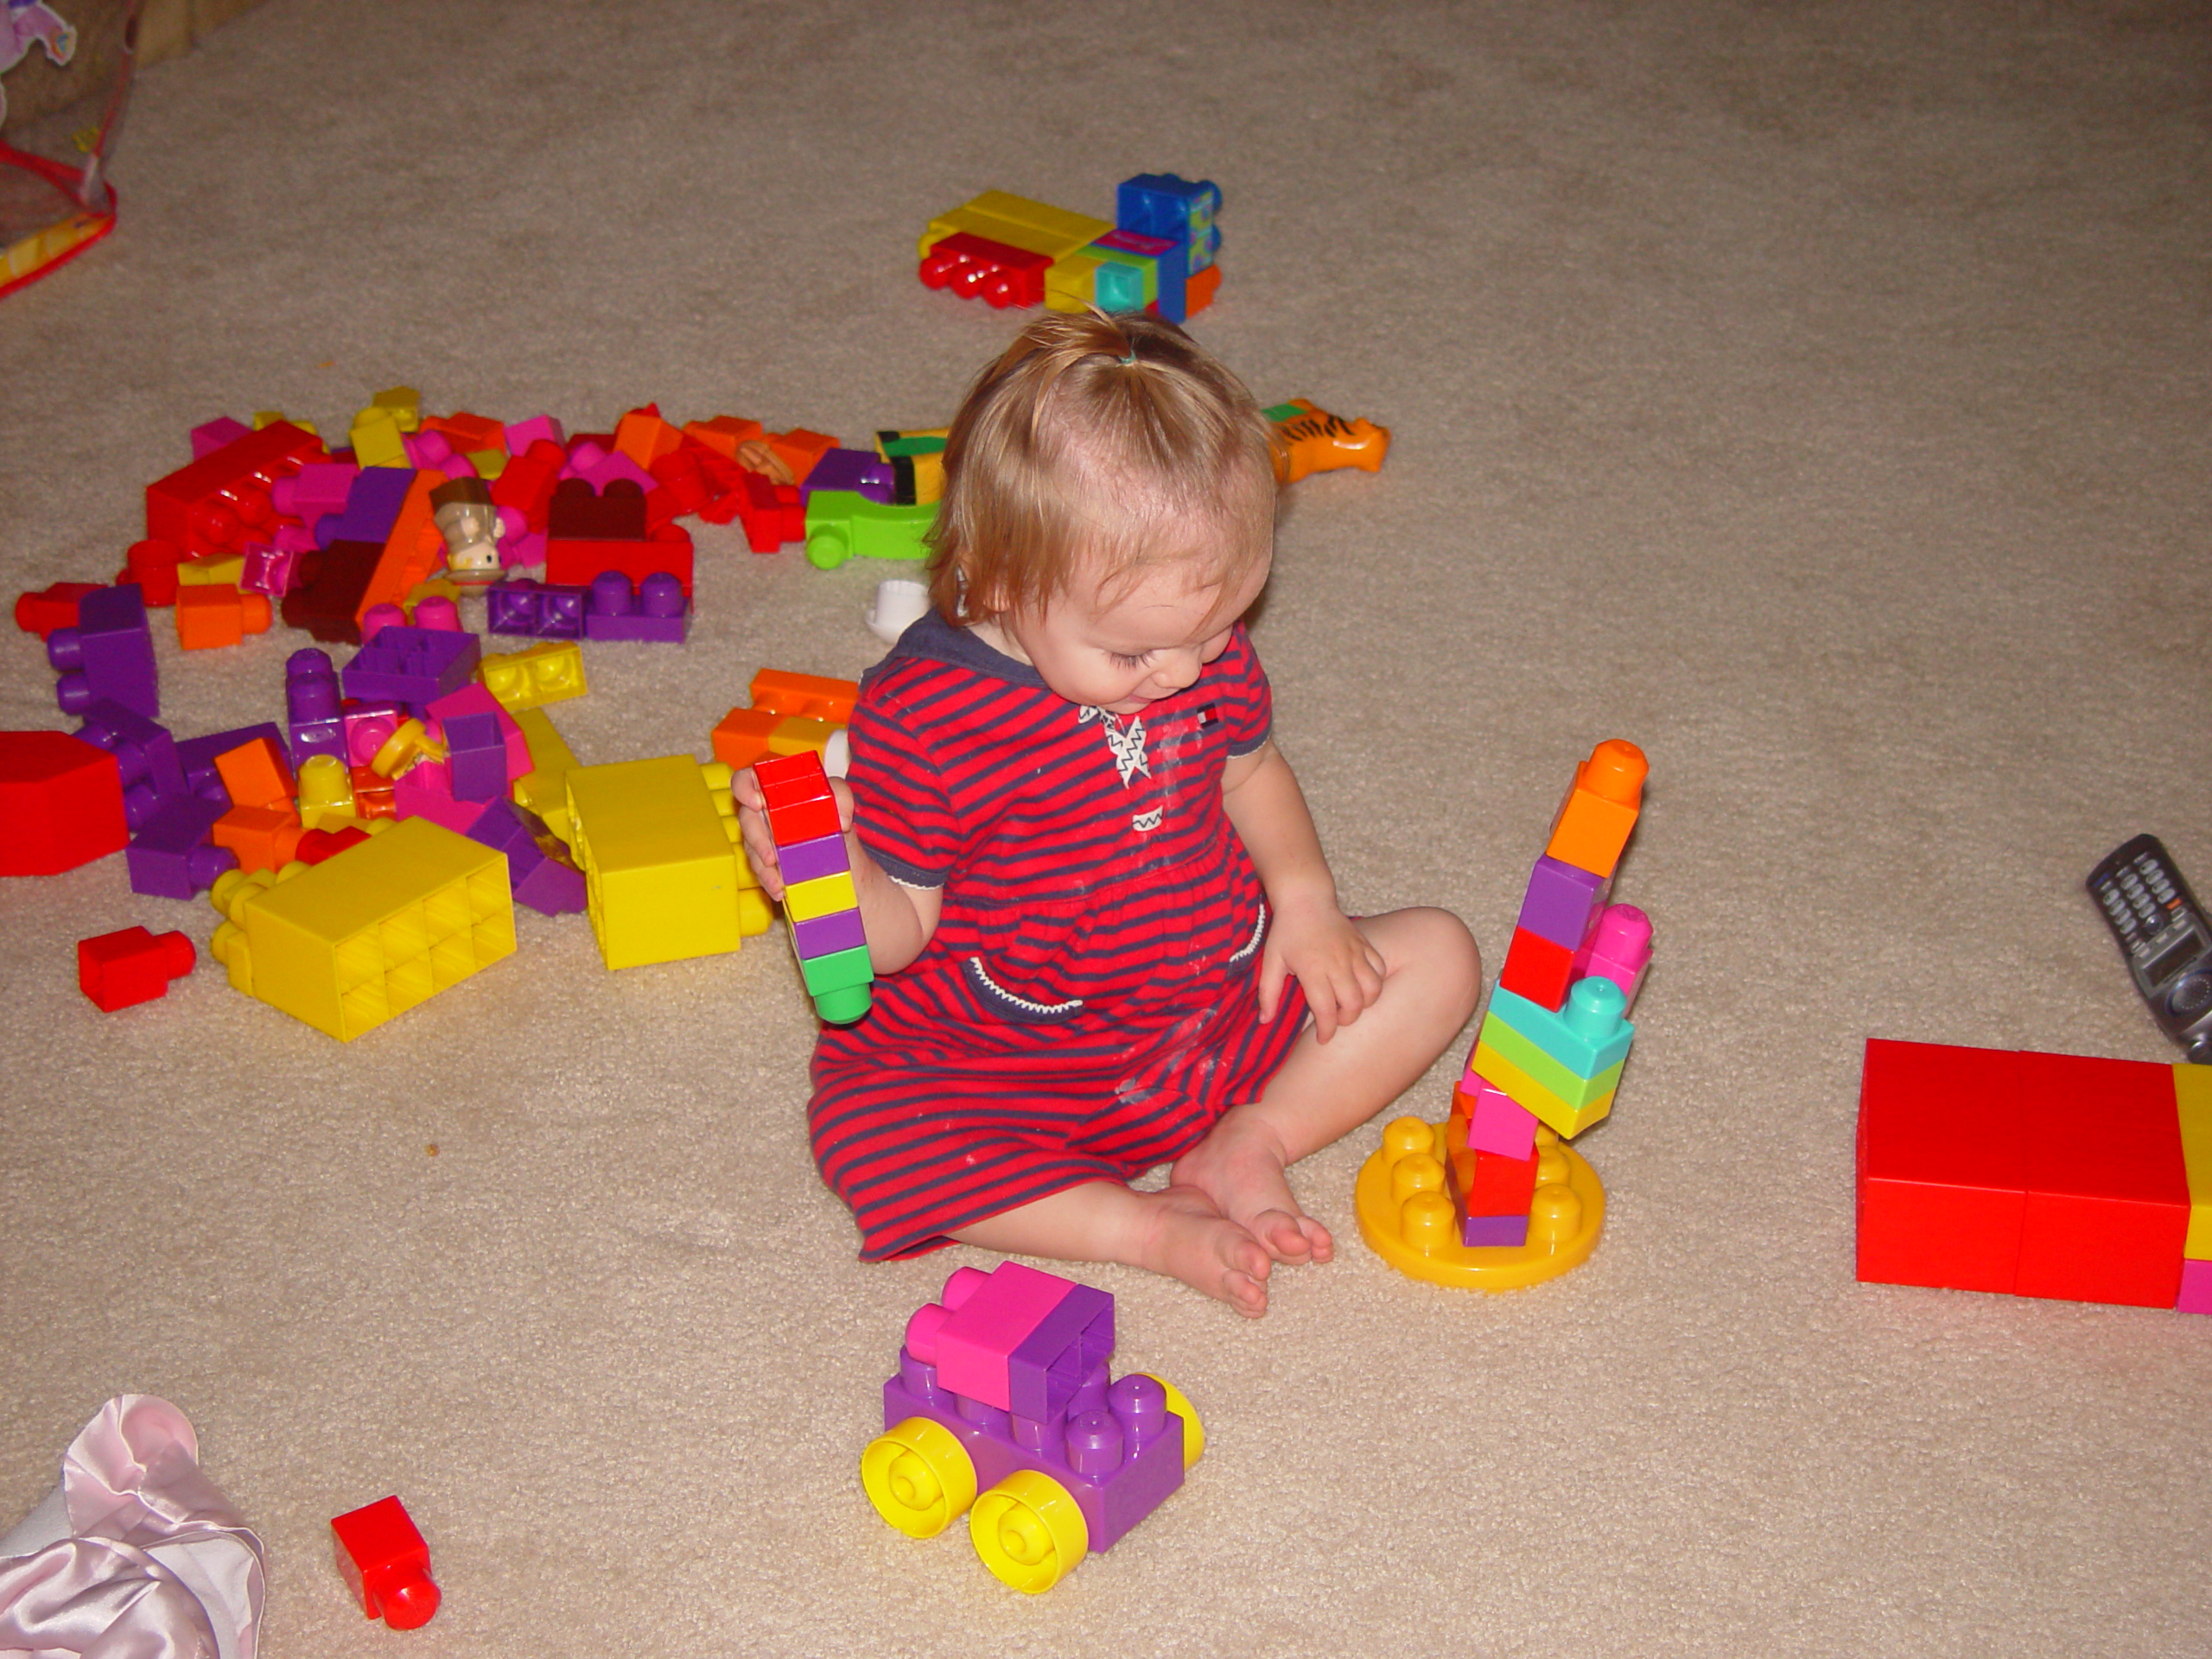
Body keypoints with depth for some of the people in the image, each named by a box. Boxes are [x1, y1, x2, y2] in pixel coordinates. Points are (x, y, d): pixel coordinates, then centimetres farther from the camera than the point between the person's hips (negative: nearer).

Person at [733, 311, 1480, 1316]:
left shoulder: (1204, 644, -6)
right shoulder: (919, 715, -20)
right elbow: (902, 931, -13)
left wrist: (1304, 895, -4)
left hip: (1227, 1004, 4)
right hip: (1012, 1064, -4)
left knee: (1438, 954, -4)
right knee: (859, 1125, -30)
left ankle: (1250, 1144, -15)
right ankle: (1146, 1227, -26)